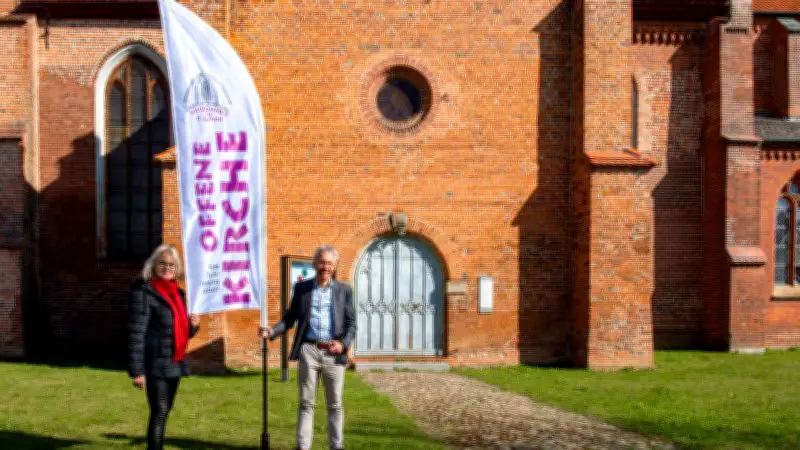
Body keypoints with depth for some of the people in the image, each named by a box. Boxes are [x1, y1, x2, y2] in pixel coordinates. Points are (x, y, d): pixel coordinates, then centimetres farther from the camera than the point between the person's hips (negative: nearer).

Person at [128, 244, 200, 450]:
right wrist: (137, 370, -19)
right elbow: (136, 333, -14)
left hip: (174, 364, 7)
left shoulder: (178, 294, 14)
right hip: (156, 364, -7)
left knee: (164, 412, 12)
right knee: (159, 412, -11)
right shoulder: (144, 292, -8)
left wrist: (193, 325, 1)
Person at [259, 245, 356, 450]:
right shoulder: (301, 288, 9)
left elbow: (351, 323, 6)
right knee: (306, 402, 3)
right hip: (308, 350, 0)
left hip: (333, 354, 0)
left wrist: (343, 343, -11)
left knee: (335, 404, 6)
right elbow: (290, 317, 10)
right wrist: (272, 331, -7)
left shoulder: (344, 290, 8)